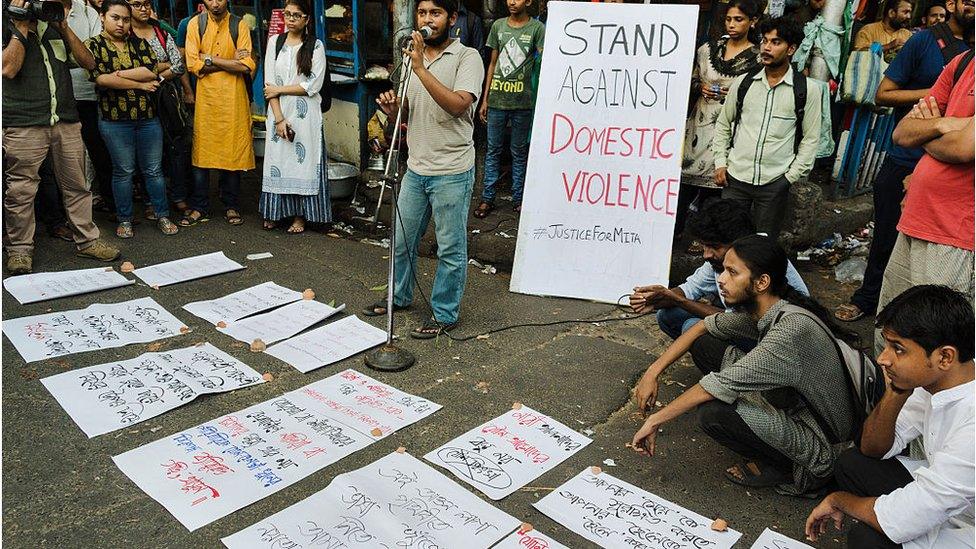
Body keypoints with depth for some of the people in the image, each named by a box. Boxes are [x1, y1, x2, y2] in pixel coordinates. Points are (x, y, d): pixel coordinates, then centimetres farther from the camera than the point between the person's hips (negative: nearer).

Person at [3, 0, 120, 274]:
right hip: (24, 125, -4)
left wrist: (64, 27, 1)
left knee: (76, 185, 8)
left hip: (66, 120, 4)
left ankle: (87, 240, 18)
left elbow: (88, 62, 10)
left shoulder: (53, 24, 17)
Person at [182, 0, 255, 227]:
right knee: (201, 151, 3)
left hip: (233, 97, 0)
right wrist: (231, 62, -10)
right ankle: (199, 207, 13)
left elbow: (247, 65, -8)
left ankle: (231, 205, 16)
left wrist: (211, 59, -10)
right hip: (206, 97, 0)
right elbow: (193, 64, -7)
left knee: (233, 149, 4)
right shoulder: (195, 24, 2)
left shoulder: (239, 25, 2)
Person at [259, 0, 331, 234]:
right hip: (279, 112, 2)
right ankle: (273, 211, 18)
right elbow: (269, 82, 0)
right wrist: (279, 118, -9)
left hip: (305, 114, -2)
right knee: (278, 159, 6)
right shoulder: (275, 42, 6)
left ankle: (300, 215, 10)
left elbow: (313, 84, -9)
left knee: (302, 159, 1)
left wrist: (279, 90, -8)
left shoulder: (316, 46, -1)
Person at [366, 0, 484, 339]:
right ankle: (399, 297, 39)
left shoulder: (467, 58, -9)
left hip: (451, 173, -7)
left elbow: (458, 105, -24)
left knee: (450, 249, 4)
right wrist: (393, 107, -2)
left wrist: (421, 69, -26)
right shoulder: (414, 56, 12)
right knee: (402, 239, 18)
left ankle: (444, 314, 18)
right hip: (416, 168, 7)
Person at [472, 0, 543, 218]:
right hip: (497, 100, 3)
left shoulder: (537, 28, -1)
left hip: (522, 102, -3)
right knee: (493, 149, 7)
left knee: (519, 151, 8)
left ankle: (518, 198, 19)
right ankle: (487, 198, 15)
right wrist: (484, 100, 10)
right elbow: (493, 64, 13)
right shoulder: (498, 26, 9)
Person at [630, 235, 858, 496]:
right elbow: (703, 327, 9)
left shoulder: (793, 329, -31)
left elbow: (722, 385, -30)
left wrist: (655, 420, -21)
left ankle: (784, 469, -1)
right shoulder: (759, 311, -4)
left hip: (819, 449, -9)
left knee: (713, 413, -29)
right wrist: (653, 372, 0)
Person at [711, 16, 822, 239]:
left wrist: (791, 176, -4)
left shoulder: (807, 90, -2)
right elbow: (723, 123, 12)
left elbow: (811, 138, 2)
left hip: (775, 183, -2)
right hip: (735, 177, 2)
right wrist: (720, 163, 5)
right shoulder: (743, 82, 4)